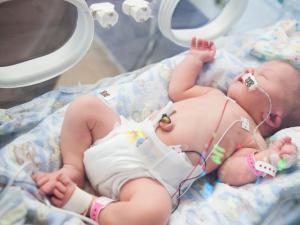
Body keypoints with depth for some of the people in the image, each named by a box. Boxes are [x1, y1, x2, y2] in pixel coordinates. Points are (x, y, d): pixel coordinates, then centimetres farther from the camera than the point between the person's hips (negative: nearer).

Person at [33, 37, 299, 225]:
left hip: (147, 175, -7)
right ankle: (74, 169, 6)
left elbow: (230, 173, -6)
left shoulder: (252, 139, 6)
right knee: (85, 105, 5)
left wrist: (266, 159, -18)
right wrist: (196, 58, 39)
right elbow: (177, 89, 30)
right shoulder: (215, 94, 24)